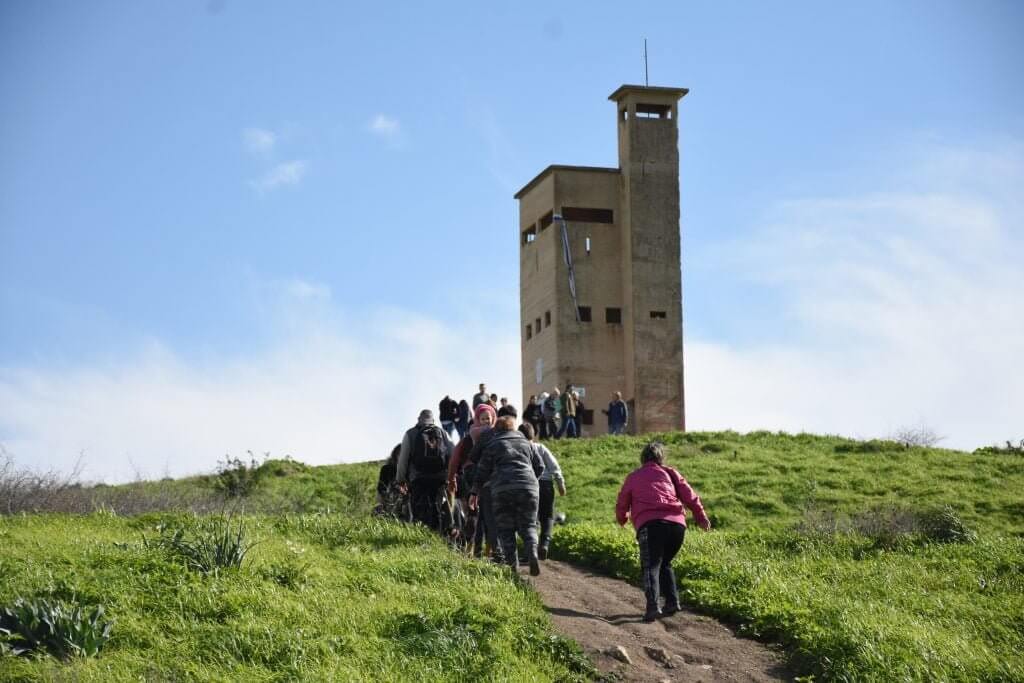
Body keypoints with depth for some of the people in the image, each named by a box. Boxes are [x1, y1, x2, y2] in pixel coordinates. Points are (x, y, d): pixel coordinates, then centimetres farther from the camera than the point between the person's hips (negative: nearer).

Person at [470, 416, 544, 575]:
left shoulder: (492, 445, 13)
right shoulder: (526, 443, 21)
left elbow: (482, 471, 9)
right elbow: (539, 467, 20)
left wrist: (475, 493, 14)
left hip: (503, 490, -2)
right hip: (528, 488, 2)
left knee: (506, 529, 4)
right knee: (528, 525, 7)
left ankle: (512, 564, -7)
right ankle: (532, 553, -19)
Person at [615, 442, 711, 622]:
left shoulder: (633, 477, 22)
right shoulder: (669, 473, 23)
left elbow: (622, 504, 29)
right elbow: (689, 495, 13)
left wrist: (621, 519, 48)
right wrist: (701, 517, 14)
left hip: (650, 524, -3)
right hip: (677, 524, 3)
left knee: (651, 566, -6)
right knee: (665, 563, 22)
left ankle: (653, 606, -27)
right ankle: (672, 601, 11)